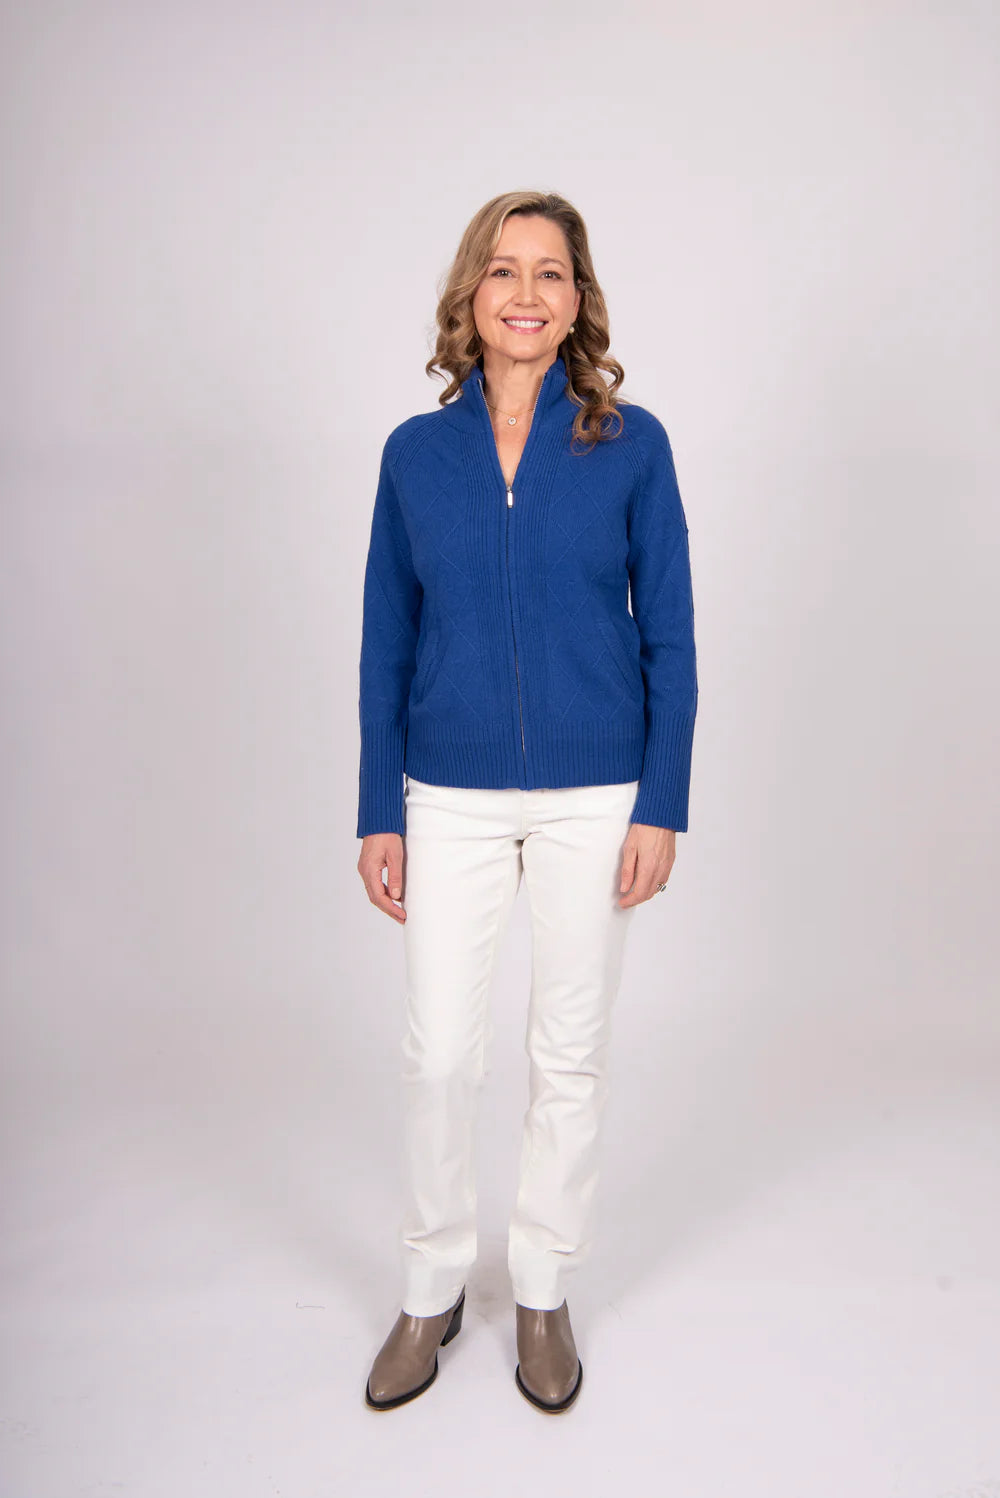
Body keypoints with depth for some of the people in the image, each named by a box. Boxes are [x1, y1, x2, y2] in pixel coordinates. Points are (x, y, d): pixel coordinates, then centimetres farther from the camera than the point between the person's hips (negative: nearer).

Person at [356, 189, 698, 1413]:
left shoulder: (631, 444, -2)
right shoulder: (415, 452, 3)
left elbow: (669, 636, -1)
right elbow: (386, 645, 5)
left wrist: (661, 806, -6)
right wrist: (379, 814, 2)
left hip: (593, 797, -1)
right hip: (452, 797, 1)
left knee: (570, 1056, 10)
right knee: (439, 1052, 6)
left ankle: (544, 1292, 32)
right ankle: (431, 1291, 29)